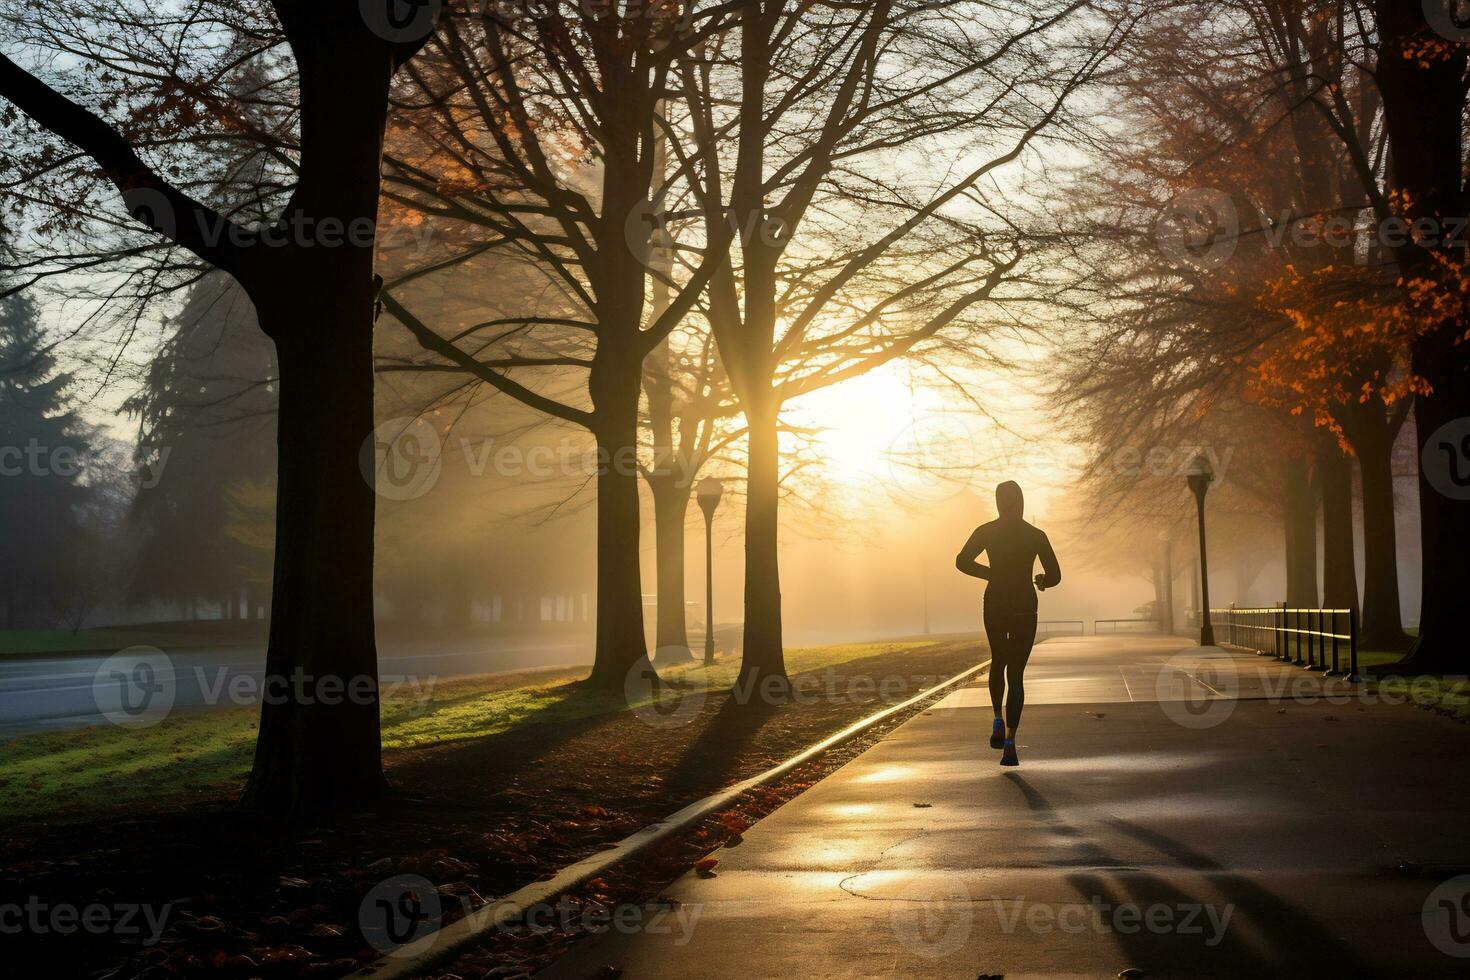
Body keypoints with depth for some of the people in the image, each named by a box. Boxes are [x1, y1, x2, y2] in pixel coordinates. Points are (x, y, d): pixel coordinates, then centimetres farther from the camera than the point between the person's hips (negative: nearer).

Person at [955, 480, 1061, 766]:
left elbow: (962, 561, -11)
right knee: (1016, 673, 2)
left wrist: (993, 575, 5)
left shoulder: (986, 532, -1)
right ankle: (1010, 743, -12)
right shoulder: (1036, 535, -2)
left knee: (998, 662, 27)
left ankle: (998, 721, 9)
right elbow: (1055, 575, -3)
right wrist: (1042, 581, 20)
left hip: (995, 605, 1)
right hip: (1025, 607, -1)